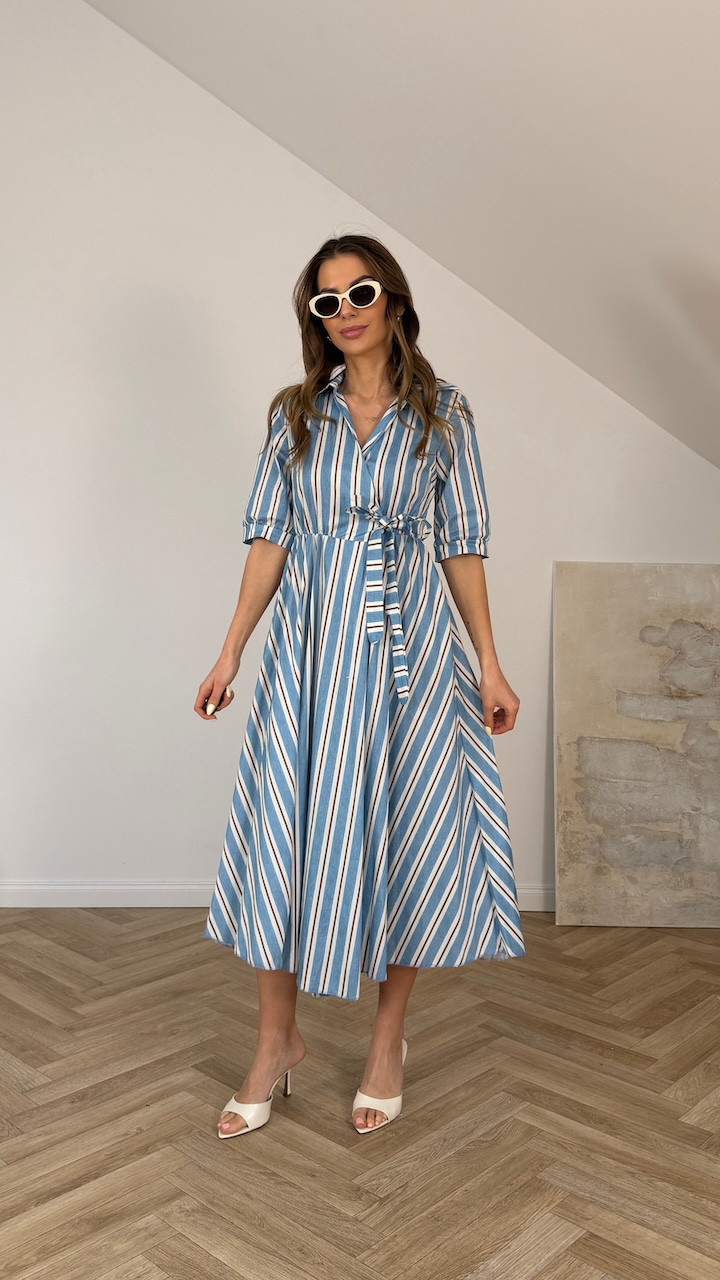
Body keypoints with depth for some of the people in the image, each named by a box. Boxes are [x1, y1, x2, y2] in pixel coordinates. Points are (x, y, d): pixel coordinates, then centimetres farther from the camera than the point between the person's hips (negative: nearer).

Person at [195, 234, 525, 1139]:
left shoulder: (443, 411, 4)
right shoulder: (295, 413, 8)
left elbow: (462, 544, 3)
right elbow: (269, 536, 6)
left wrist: (489, 663, -1)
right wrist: (231, 651, 0)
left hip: (408, 646, -1)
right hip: (310, 646, 1)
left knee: (404, 834, 5)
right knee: (283, 835, 1)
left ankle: (388, 1040, 25)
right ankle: (277, 1042, 21)